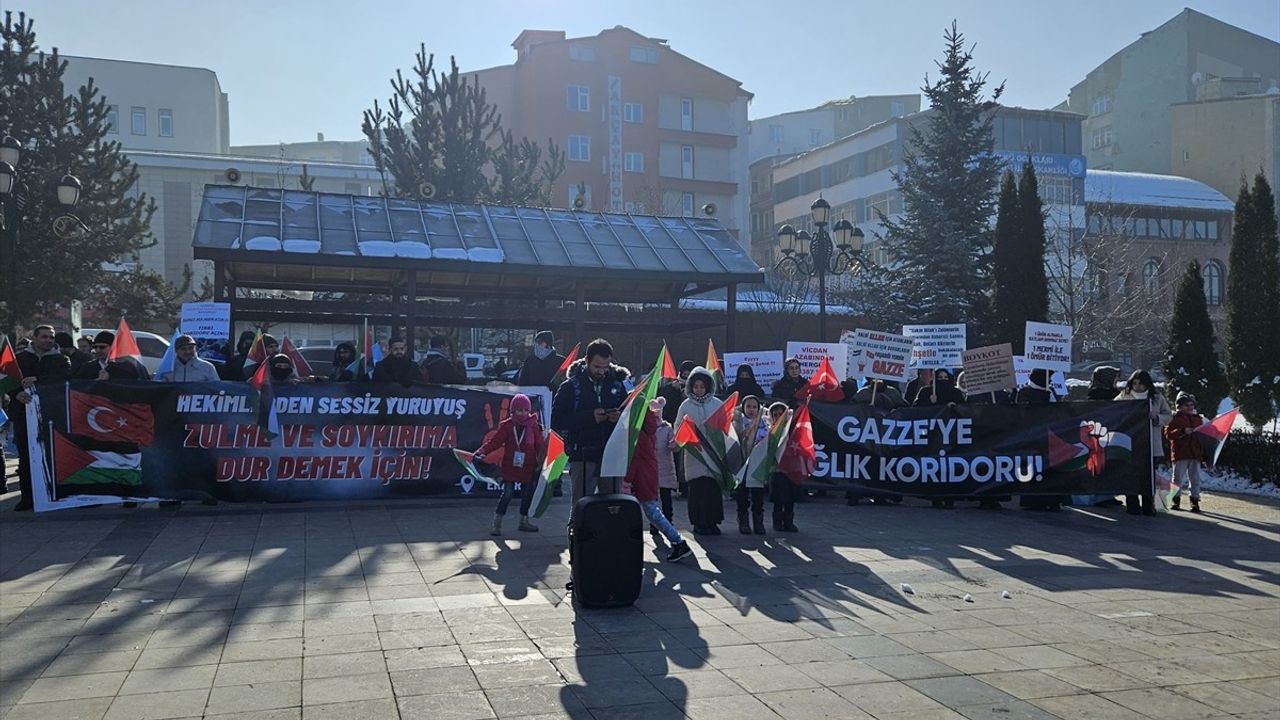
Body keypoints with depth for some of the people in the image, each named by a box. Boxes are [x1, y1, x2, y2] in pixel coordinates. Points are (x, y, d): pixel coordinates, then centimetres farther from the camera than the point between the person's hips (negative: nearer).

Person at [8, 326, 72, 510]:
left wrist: (37, 380, -18)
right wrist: (17, 394, -15)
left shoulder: (61, 360, 10)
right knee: (25, 457, 3)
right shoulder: (19, 358, 14)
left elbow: (65, 378, -10)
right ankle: (26, 497, 8)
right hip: (24, 414, 1)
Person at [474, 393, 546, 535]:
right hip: (510, 467, -3)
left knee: (527, 494, 12)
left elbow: (540, 446, 2)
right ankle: (497, 522, 4)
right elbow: (495, 441, -9)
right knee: (507, 493, -5)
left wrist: (540, 461, -5)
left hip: (527, 468, 3)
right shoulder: (507, 425, -4)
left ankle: (524, 521, 28)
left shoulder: (534, 426, 0)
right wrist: (481, 451, -21)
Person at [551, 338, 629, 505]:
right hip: (583, 457, -3)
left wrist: (620, 417, -8)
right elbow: (556, 421, -7)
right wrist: (589, 417, -16)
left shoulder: (617, 384, 9)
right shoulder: (571, 386, -1)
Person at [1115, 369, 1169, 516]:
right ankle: (1132, 505, 7)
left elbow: (1168, 416, 11)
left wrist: (1156, 417, -8)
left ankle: (1148, 505, 12)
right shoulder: (1124, 397, 3)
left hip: (1151, 444, 1)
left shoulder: (1157, 398, 8)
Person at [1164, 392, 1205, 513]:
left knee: (1195, 479, 5)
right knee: (1178, 479, 3)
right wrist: (1182, 431, -24)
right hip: (1180, 454, -4)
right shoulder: (1174, 418, -1)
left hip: (1195, 453, 4)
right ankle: (1176, 501, 13)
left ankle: (1195, 502, 11)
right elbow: (1168, 434, -11)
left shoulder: (1198, 418, 13)